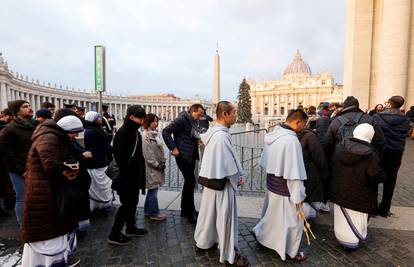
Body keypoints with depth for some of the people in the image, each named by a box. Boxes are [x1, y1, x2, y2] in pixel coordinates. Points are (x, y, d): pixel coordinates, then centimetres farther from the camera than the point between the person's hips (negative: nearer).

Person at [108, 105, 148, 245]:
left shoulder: (135, 132, 9)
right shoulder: (122, 132, -18)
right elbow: (119, 157, -23)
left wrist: (140, 175, 14)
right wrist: (125, 176, -22)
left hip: (134, 176, 9)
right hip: (126, 177, -9)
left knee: (133, 202, 19)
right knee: (126, 204, 1)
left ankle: (131, 228, 36)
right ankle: (114, 235, 16)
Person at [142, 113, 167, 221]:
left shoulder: (156, 133, 11)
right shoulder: (145, 135, -15)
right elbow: (148, 153, -18)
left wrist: (163, 162, 6)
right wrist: (156, 164, -14)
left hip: (158, 166, 8)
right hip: (151, 167, -8)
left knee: (152, 189, 16)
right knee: (153, 189, 1)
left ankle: (148, 211, 30)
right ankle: (154, 213, 14)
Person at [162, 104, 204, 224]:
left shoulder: (194, 122, 13)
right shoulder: (182, 119, -13)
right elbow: (165, 132, -16)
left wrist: (197, 140, 2)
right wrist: (173, 148, -18)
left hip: (191, 156, 9)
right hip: (183, 156, -9)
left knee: (188, 182, 14)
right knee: (191, 182, -8)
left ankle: (184, 210, 28)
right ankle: (191, 213, 4)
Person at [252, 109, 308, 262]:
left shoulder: (273, 135, 0)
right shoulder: (291, 140, -27)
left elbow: (266, 161, 9)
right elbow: (294, 173, -24)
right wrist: (298, 196, -15)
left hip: (272, 184, 8)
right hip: (285, 189, -8)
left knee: (273, 214, 29)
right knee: (292, 221, 13)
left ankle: (259, 232, 45)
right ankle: (290, 252, 31)